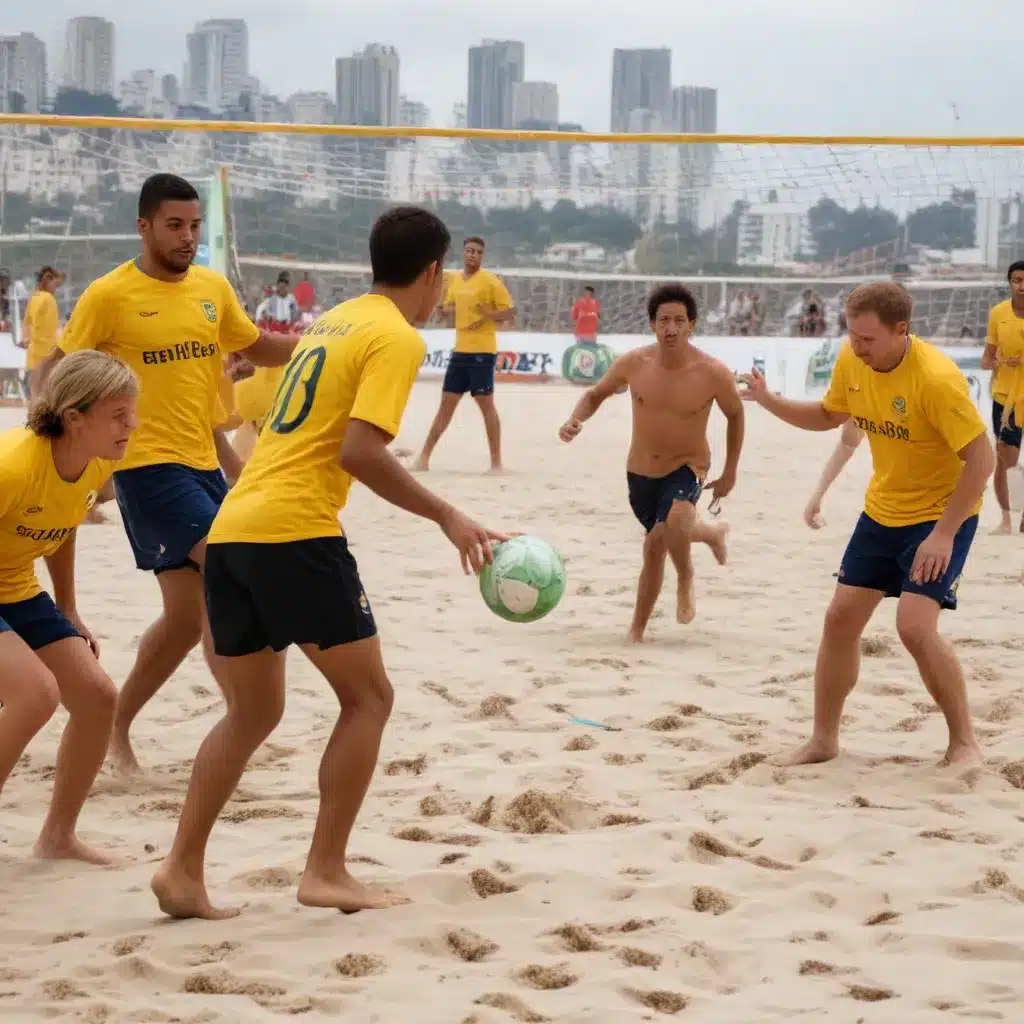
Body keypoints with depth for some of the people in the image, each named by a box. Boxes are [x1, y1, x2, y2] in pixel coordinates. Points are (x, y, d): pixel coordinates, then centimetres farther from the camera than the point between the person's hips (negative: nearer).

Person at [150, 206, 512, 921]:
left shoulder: (332, 322, 22)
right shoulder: (397, 338, -5)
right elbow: (360, 452, -16)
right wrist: (448, 519, -12)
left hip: (232, 528, 8)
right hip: (296, 533, -8)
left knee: (251, 713, 16)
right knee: (368, 696, 5)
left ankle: (183, 870, 9)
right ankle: (326, 871, 3)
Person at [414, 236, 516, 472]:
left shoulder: (490, 281, -7)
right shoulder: (454, 280, 13)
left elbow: (510, 312, -8)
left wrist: (488, 315, -24)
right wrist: (447, 309, 2)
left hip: (482, 351, -7)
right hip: (460, 350, 7)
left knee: (485, 404, -5)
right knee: (447, 403, 10)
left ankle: (496, 462, 0)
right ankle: (424, 457, 14)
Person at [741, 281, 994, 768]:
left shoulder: (936, 378, -28)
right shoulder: (851, 361, -6)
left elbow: (981, 459, -25)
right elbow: (828, 416, 14)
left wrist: (943, 534, -26)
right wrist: (768, 401, -3)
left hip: (941, 514, -7)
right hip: (882, 509, 7)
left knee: (914, 625, -20)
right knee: (841, 616, 4)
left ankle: (965, 741, -2)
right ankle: (823, 740, 18)